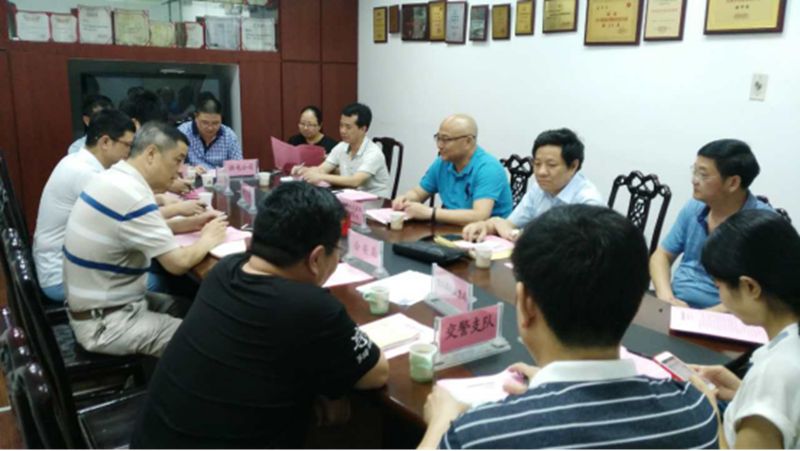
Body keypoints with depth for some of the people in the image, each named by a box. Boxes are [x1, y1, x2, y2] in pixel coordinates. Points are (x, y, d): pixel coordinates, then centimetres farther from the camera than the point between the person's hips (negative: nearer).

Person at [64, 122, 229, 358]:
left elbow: (147, 228, 17)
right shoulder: (130, 195, -25)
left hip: (99, 304, 9)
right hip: (106, 323, -9)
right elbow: (178, 263, -25)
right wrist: (207, 241, -6)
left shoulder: (115, 179, 4)